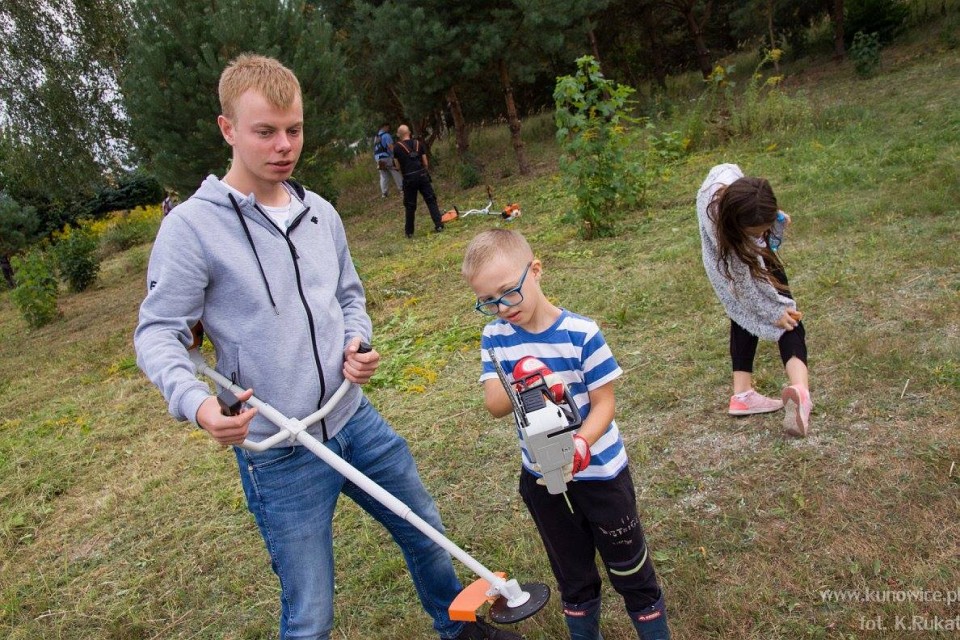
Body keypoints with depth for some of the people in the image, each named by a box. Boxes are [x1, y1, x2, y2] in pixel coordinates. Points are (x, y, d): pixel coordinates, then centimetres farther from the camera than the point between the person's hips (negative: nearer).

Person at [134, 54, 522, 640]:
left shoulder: (321, 213, 3)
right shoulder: (191, 226, -14)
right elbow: (158, 333, -11)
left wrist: (357, 342, -6)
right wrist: (196, 401, -30)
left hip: (356, 419, 6)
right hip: (280, 456, -6)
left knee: (426, 533, 24)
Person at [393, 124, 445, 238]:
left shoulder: (397, 147, 0)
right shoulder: (418, 144, 7)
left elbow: (398, 166, 3)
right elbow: (425, 162, 7)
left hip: (408, 178, -1)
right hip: (422, 175, 1)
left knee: (410, 206, 8)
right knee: (431, 200, 6)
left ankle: (409, 232, 16)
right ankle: (439, 225, -2)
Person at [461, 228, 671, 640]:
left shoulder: (580, 333, -20)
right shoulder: (495, 336, -8)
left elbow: (603, 402, -15)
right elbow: (494, 406, -12)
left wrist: (582, 444, -34)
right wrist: (518, 385, -33)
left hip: (598, 471, -3)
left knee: (631, 570, 14)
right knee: (573, 578, 22)